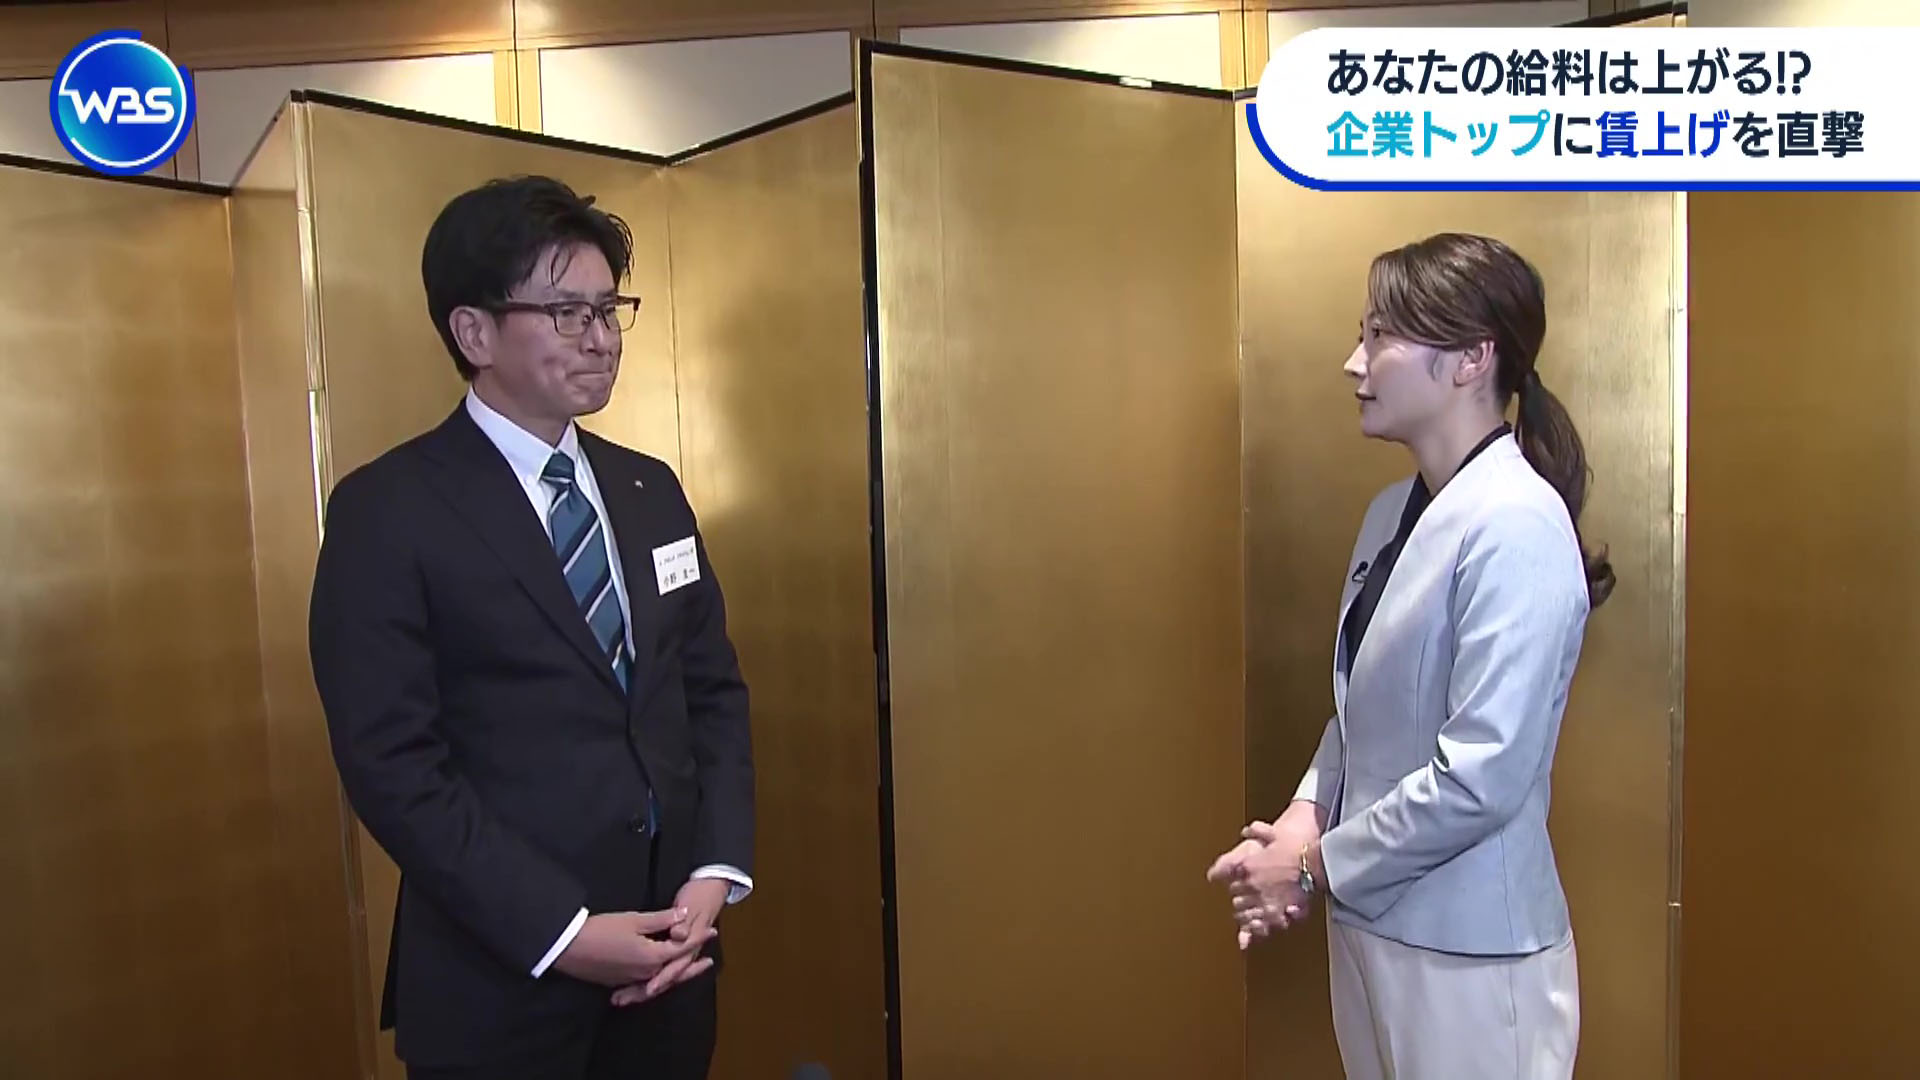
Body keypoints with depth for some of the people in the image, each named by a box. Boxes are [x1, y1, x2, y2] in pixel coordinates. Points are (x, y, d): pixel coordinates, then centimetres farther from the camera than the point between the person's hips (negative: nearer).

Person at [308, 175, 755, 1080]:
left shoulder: (652, 490, 8)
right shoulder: (386, 511, -9)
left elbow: (714, 690, 8)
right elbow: (392, 764, -14)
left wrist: (717, 872, -4)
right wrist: (560, 932, -16)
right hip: (503, 978, -5)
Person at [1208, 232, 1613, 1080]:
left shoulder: (1516, 524, -20)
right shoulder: (1393, 511, 5)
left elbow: (1483, 773, -24)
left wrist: (1316, 868, -15)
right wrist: (1307, 815, -5)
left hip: (1469, 948, -7)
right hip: (1371, 922, 7)